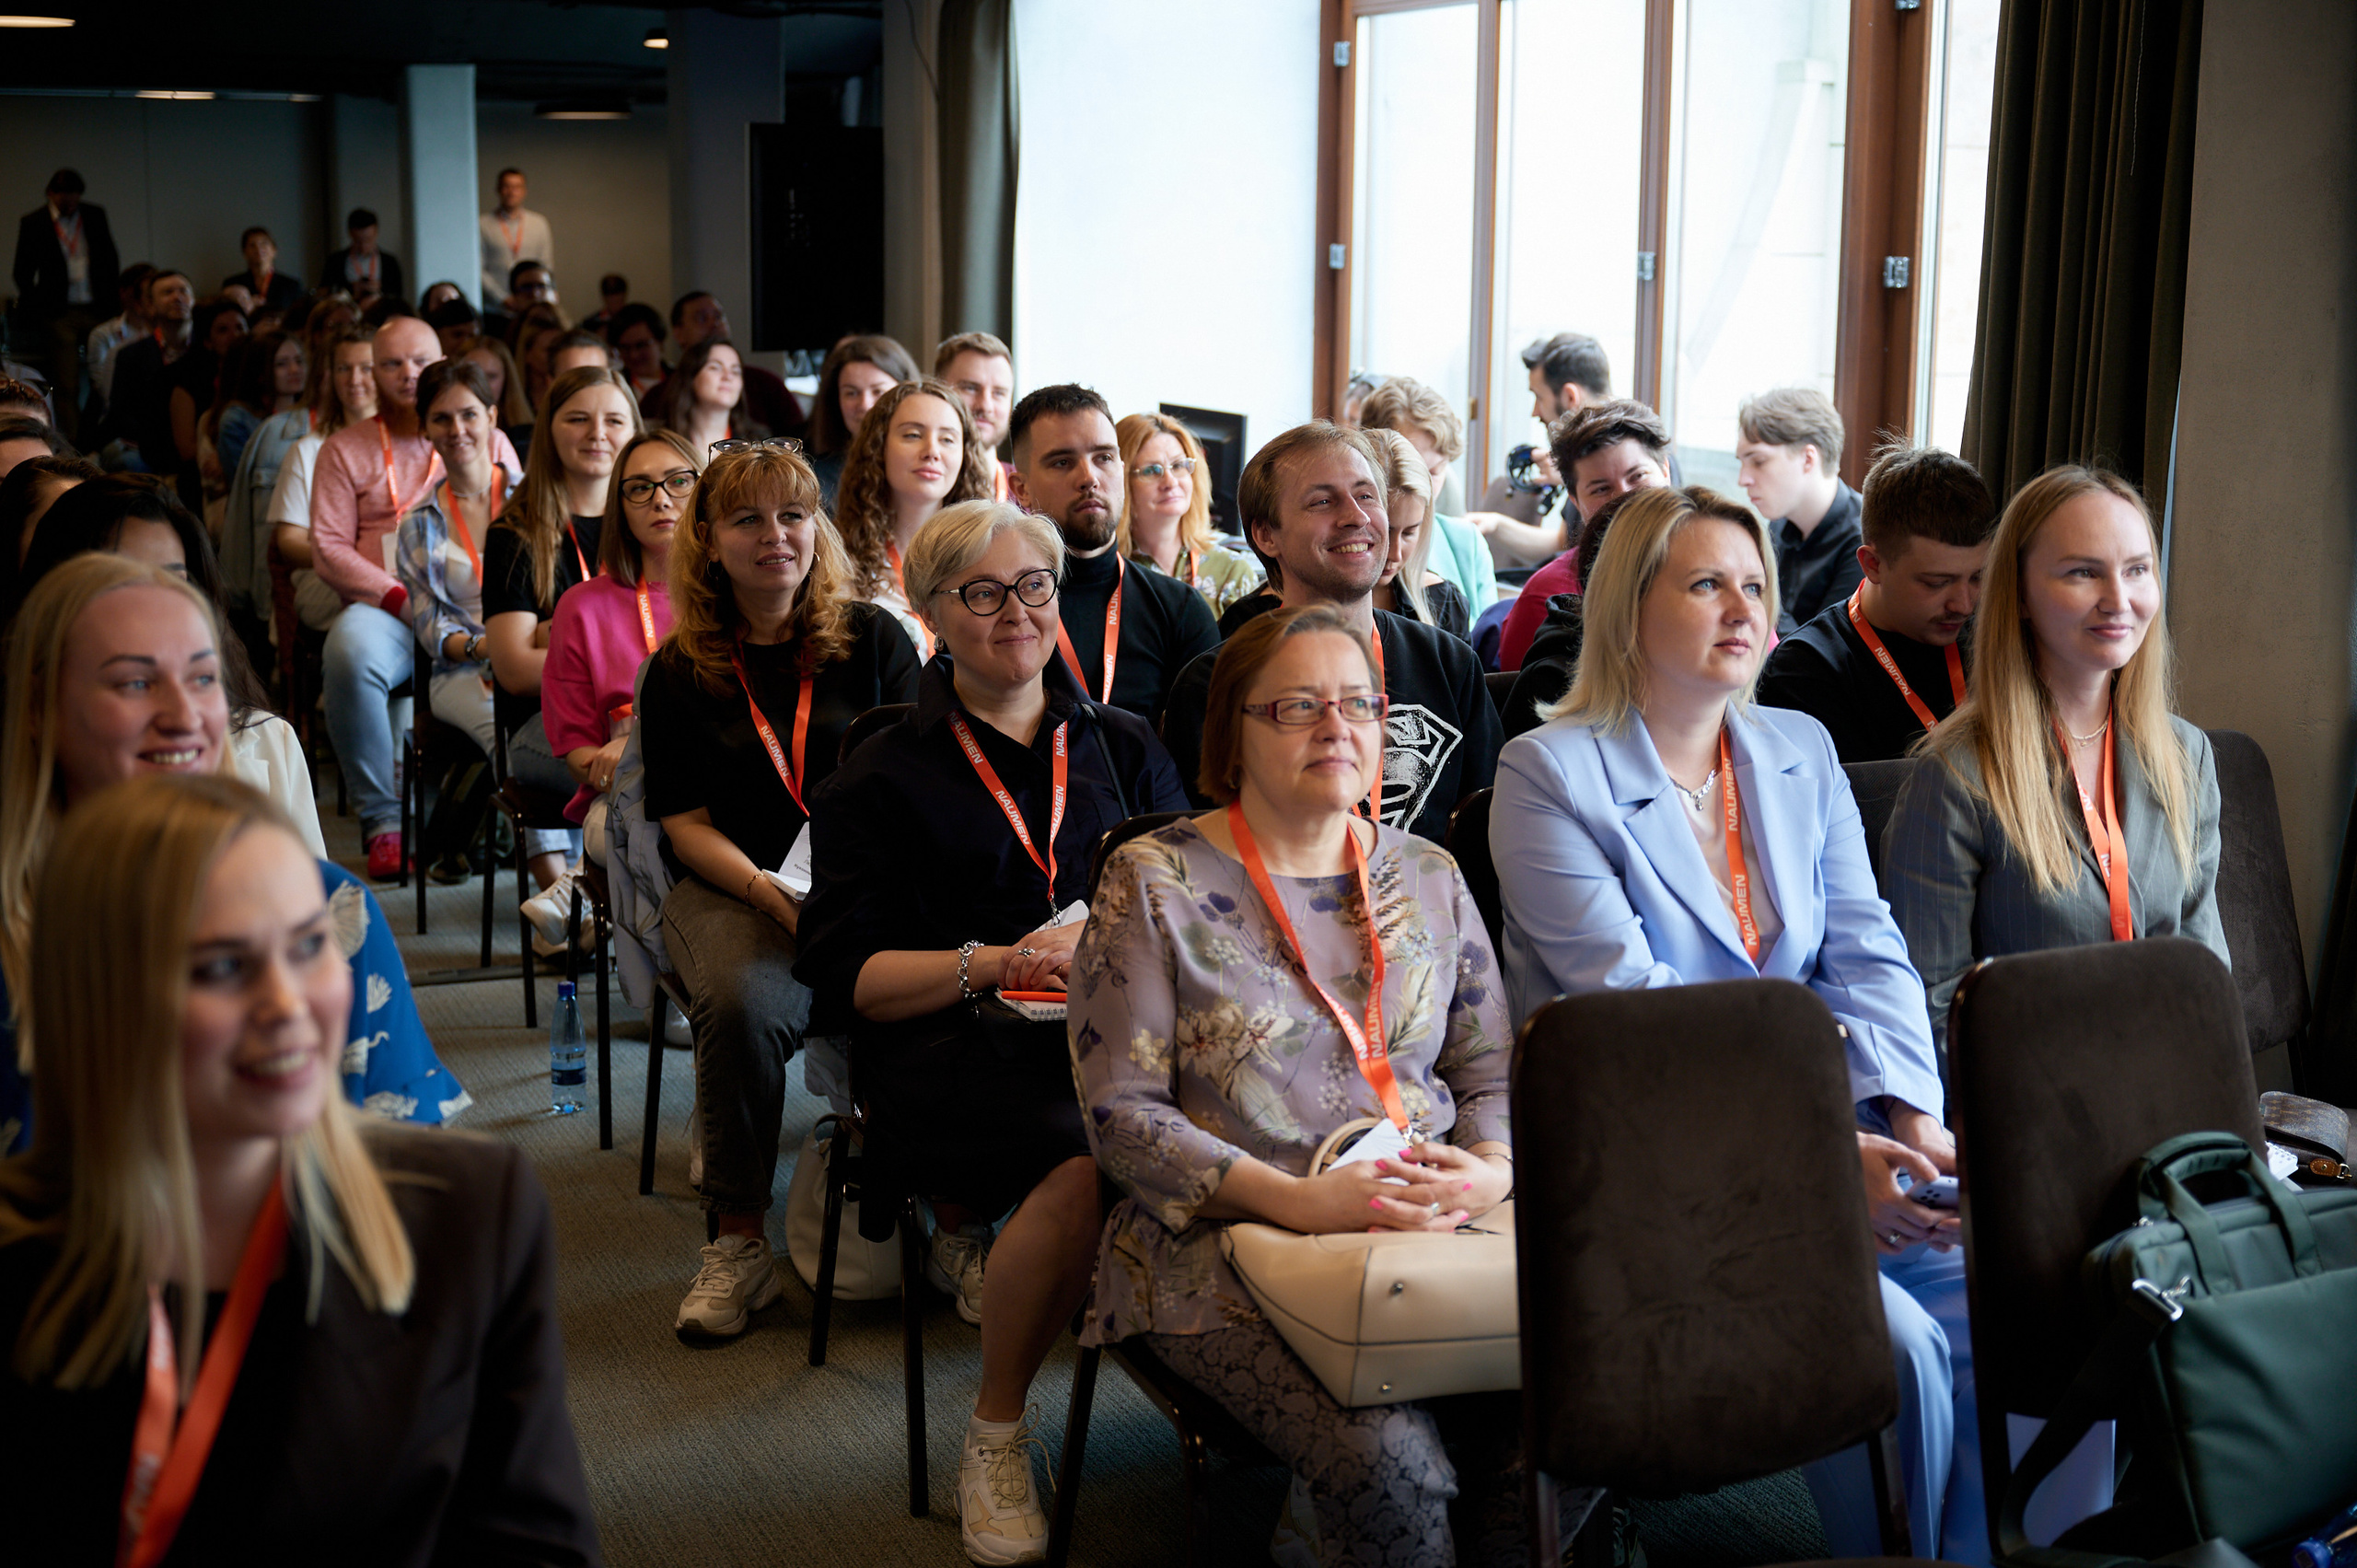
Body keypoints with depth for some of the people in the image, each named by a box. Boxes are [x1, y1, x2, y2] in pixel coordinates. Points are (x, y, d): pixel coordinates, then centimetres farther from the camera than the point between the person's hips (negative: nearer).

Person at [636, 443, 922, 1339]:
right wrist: (768, 893, -15)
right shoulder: (679, 671, 10)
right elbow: (686, 824, 4)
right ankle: (739, 1240, -18)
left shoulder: (874, 640, 9)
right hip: (734, 887, 0)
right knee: (743, 1000, -35)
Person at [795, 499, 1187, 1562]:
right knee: (1095, 1161, -36)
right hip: (955, 1043, -3)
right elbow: (847, 976, 4)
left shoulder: (1121, 748, 23)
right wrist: (998, 963, -10)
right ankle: (994, 1439, -12)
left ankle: (976, 1229, -6)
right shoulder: (883, 779, 14)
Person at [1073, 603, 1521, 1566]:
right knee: (1389, 1461, -30)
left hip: (1434, 1233, 4)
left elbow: (1492, 1072, 16)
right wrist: (1298, 1200, -18)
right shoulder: (1153, 883, 1)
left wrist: (1490, 1170, -8)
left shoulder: (1427, 878, 15)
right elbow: (1121, 1113, -5)